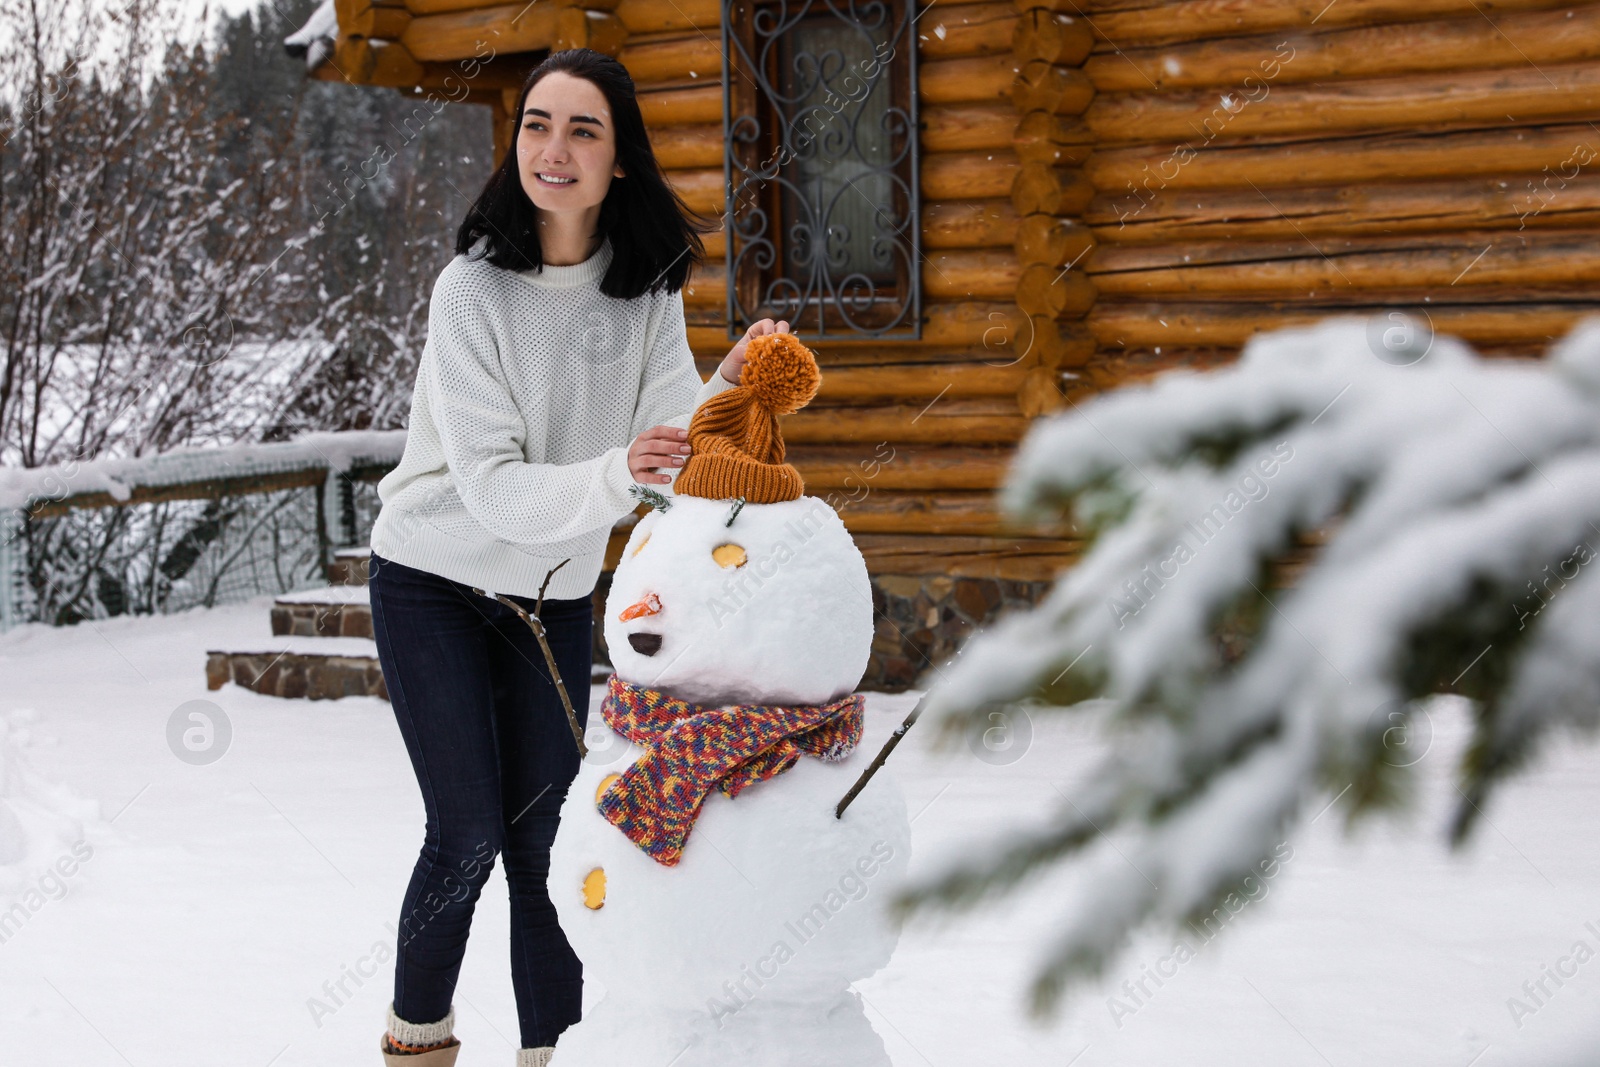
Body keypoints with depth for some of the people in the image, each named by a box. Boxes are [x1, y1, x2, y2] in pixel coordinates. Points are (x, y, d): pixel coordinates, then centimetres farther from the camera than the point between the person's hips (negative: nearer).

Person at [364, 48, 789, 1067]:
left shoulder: (649, 286, -8)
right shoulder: (474, 288, -21)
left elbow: (672, 442, -13)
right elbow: (491, 489, -27)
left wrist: (732, 390, -33)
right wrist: (612, 476, -44)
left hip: (555, 593, 4)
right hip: (436, 582, -3)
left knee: (541, 833, 4)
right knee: (470, 831, -5)